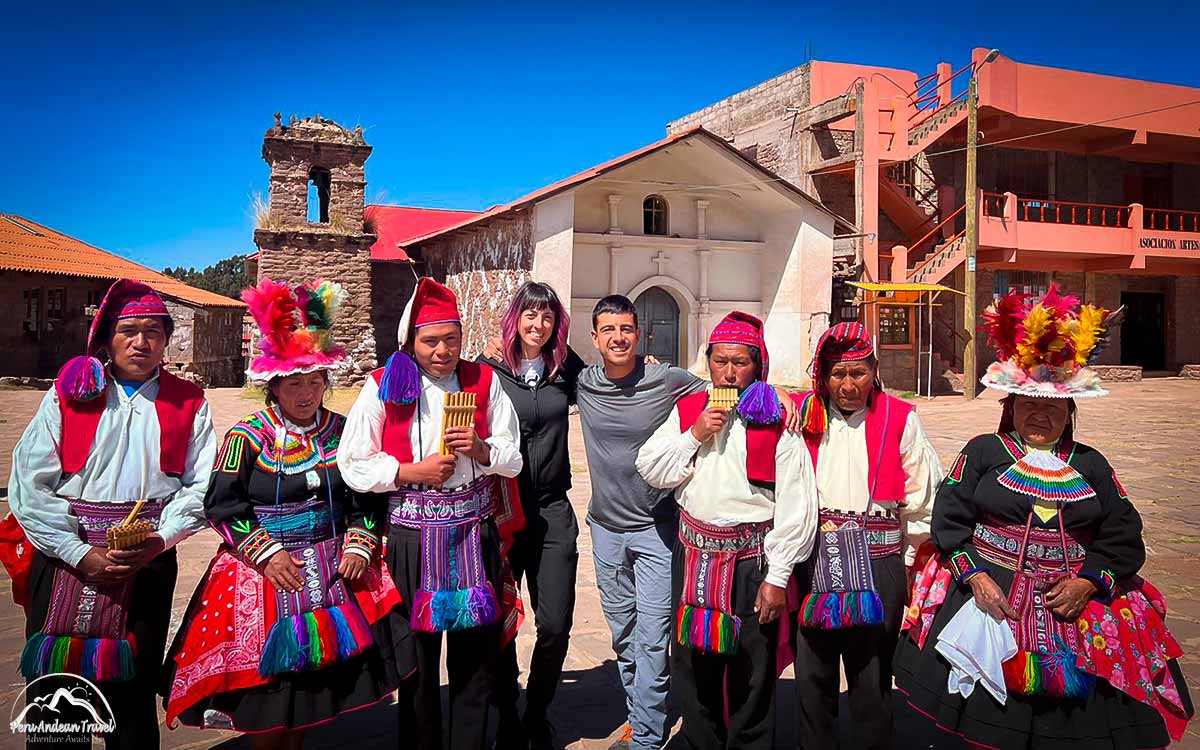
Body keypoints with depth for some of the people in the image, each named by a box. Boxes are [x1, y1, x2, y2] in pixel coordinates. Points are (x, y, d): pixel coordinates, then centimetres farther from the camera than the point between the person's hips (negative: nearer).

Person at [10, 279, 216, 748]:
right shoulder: (69, 394, 3)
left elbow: (201, 485, -1)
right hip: (65, 559, 0)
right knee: (55, 692, 5)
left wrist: (160, 539, -16)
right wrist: (82, 554, -11)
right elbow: (29, 485, -3)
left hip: (149, 563, 0)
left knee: (133, 693, 12)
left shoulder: (188, 404, 6)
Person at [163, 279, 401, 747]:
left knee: (315, 676, 12)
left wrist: (359, 547, -4)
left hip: (331, 572, 3)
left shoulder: (342, 433, 4)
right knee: (268, 679, 4)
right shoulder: (248, 437, -5)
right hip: (265, 572, -3)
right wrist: (266, 553, -14)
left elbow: (367, 497, 9)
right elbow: (222, 504, -7)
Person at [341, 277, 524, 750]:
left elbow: (512, 460, 5)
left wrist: (480, 449, -15)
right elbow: (354, 466, -4)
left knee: (476, 654, 11)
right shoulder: (384, 387, -3)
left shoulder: (484, 382, 2)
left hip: (475, 533, 2)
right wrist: (415, 471, -14)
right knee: (417, 660, 11)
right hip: (412, 537, -1)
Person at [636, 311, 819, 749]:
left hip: (752, 561, -4)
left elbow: (796, 507, -9)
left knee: (751, 677, 7)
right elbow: (649, 470, 2)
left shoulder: (776, 421, -6)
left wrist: (777, 578, -11)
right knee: (692, 668, 16)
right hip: (693, 556, 4)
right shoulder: (687, 411, 7)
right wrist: (694, 435, -11)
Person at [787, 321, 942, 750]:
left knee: (872, 680, 9)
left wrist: (908, 562, 5)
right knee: (812, 676, 11)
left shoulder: (900, 420, -1)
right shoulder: (804, 416, 3)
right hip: (811, 565, 2)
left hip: (878, 568, -1)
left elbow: (920, 501, 4)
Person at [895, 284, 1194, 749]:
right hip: (990, 597, -2)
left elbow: (1123, 538, 6)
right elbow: (949, 518, -2)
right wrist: (975, 576, -14)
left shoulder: (1091, 465, 9)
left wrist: (1087, 582, -9)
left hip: (1077, 603, 2)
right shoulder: (983, 452, 2)